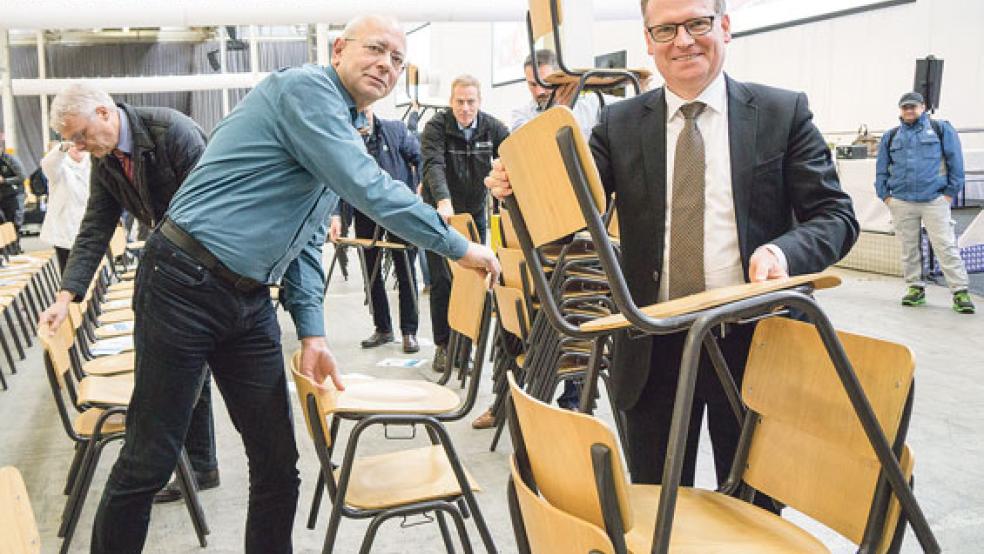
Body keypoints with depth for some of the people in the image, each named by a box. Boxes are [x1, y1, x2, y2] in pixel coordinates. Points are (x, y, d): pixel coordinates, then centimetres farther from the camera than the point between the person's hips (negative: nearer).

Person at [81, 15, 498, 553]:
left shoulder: (346, 130, 16)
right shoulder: (304, 89, -12)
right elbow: (368, 188, -24)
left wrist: (311, 333, 5)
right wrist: (458, 247, -14)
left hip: (250, 301, 9)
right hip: (185, 285, -8)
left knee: (277, 462, 9)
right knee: (149, 460, 2)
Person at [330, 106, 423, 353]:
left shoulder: (396, 130, -3)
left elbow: (419, 158, 2)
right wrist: (336, 215, -14)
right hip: (366, 214, 3)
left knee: (405, 272, 2)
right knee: (371, 273, 10)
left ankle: (409, 331, 11)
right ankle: (382, 328, 23)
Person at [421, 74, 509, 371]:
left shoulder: (492, 127, -3)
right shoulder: (436, 127, -13)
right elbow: (433, 165, -28)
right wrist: (443, 199, -46)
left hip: (475, 213, 3)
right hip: (440, 212, -3)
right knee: (441, 281, -1)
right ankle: (442, 345, 10)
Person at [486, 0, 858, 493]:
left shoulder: (784, 113, -1)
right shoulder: (618, 125, 3)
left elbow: (836, 216, -3)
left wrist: (784, 251, -24)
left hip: (751, 342, 0)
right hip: (654, 349, 1)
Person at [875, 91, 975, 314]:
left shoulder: (941, 129, 8)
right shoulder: (890, 137, 15)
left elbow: (955, 161, 5)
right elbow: (881, 169, 17)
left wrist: (951, 192, -1)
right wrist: (885, 195, 6)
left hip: (935, 200, -3)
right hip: (901, 202, 3)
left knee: (946, 246, -8)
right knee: (909, 248, 6)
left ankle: (960, 292, -6)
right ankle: (916, 288, 15)